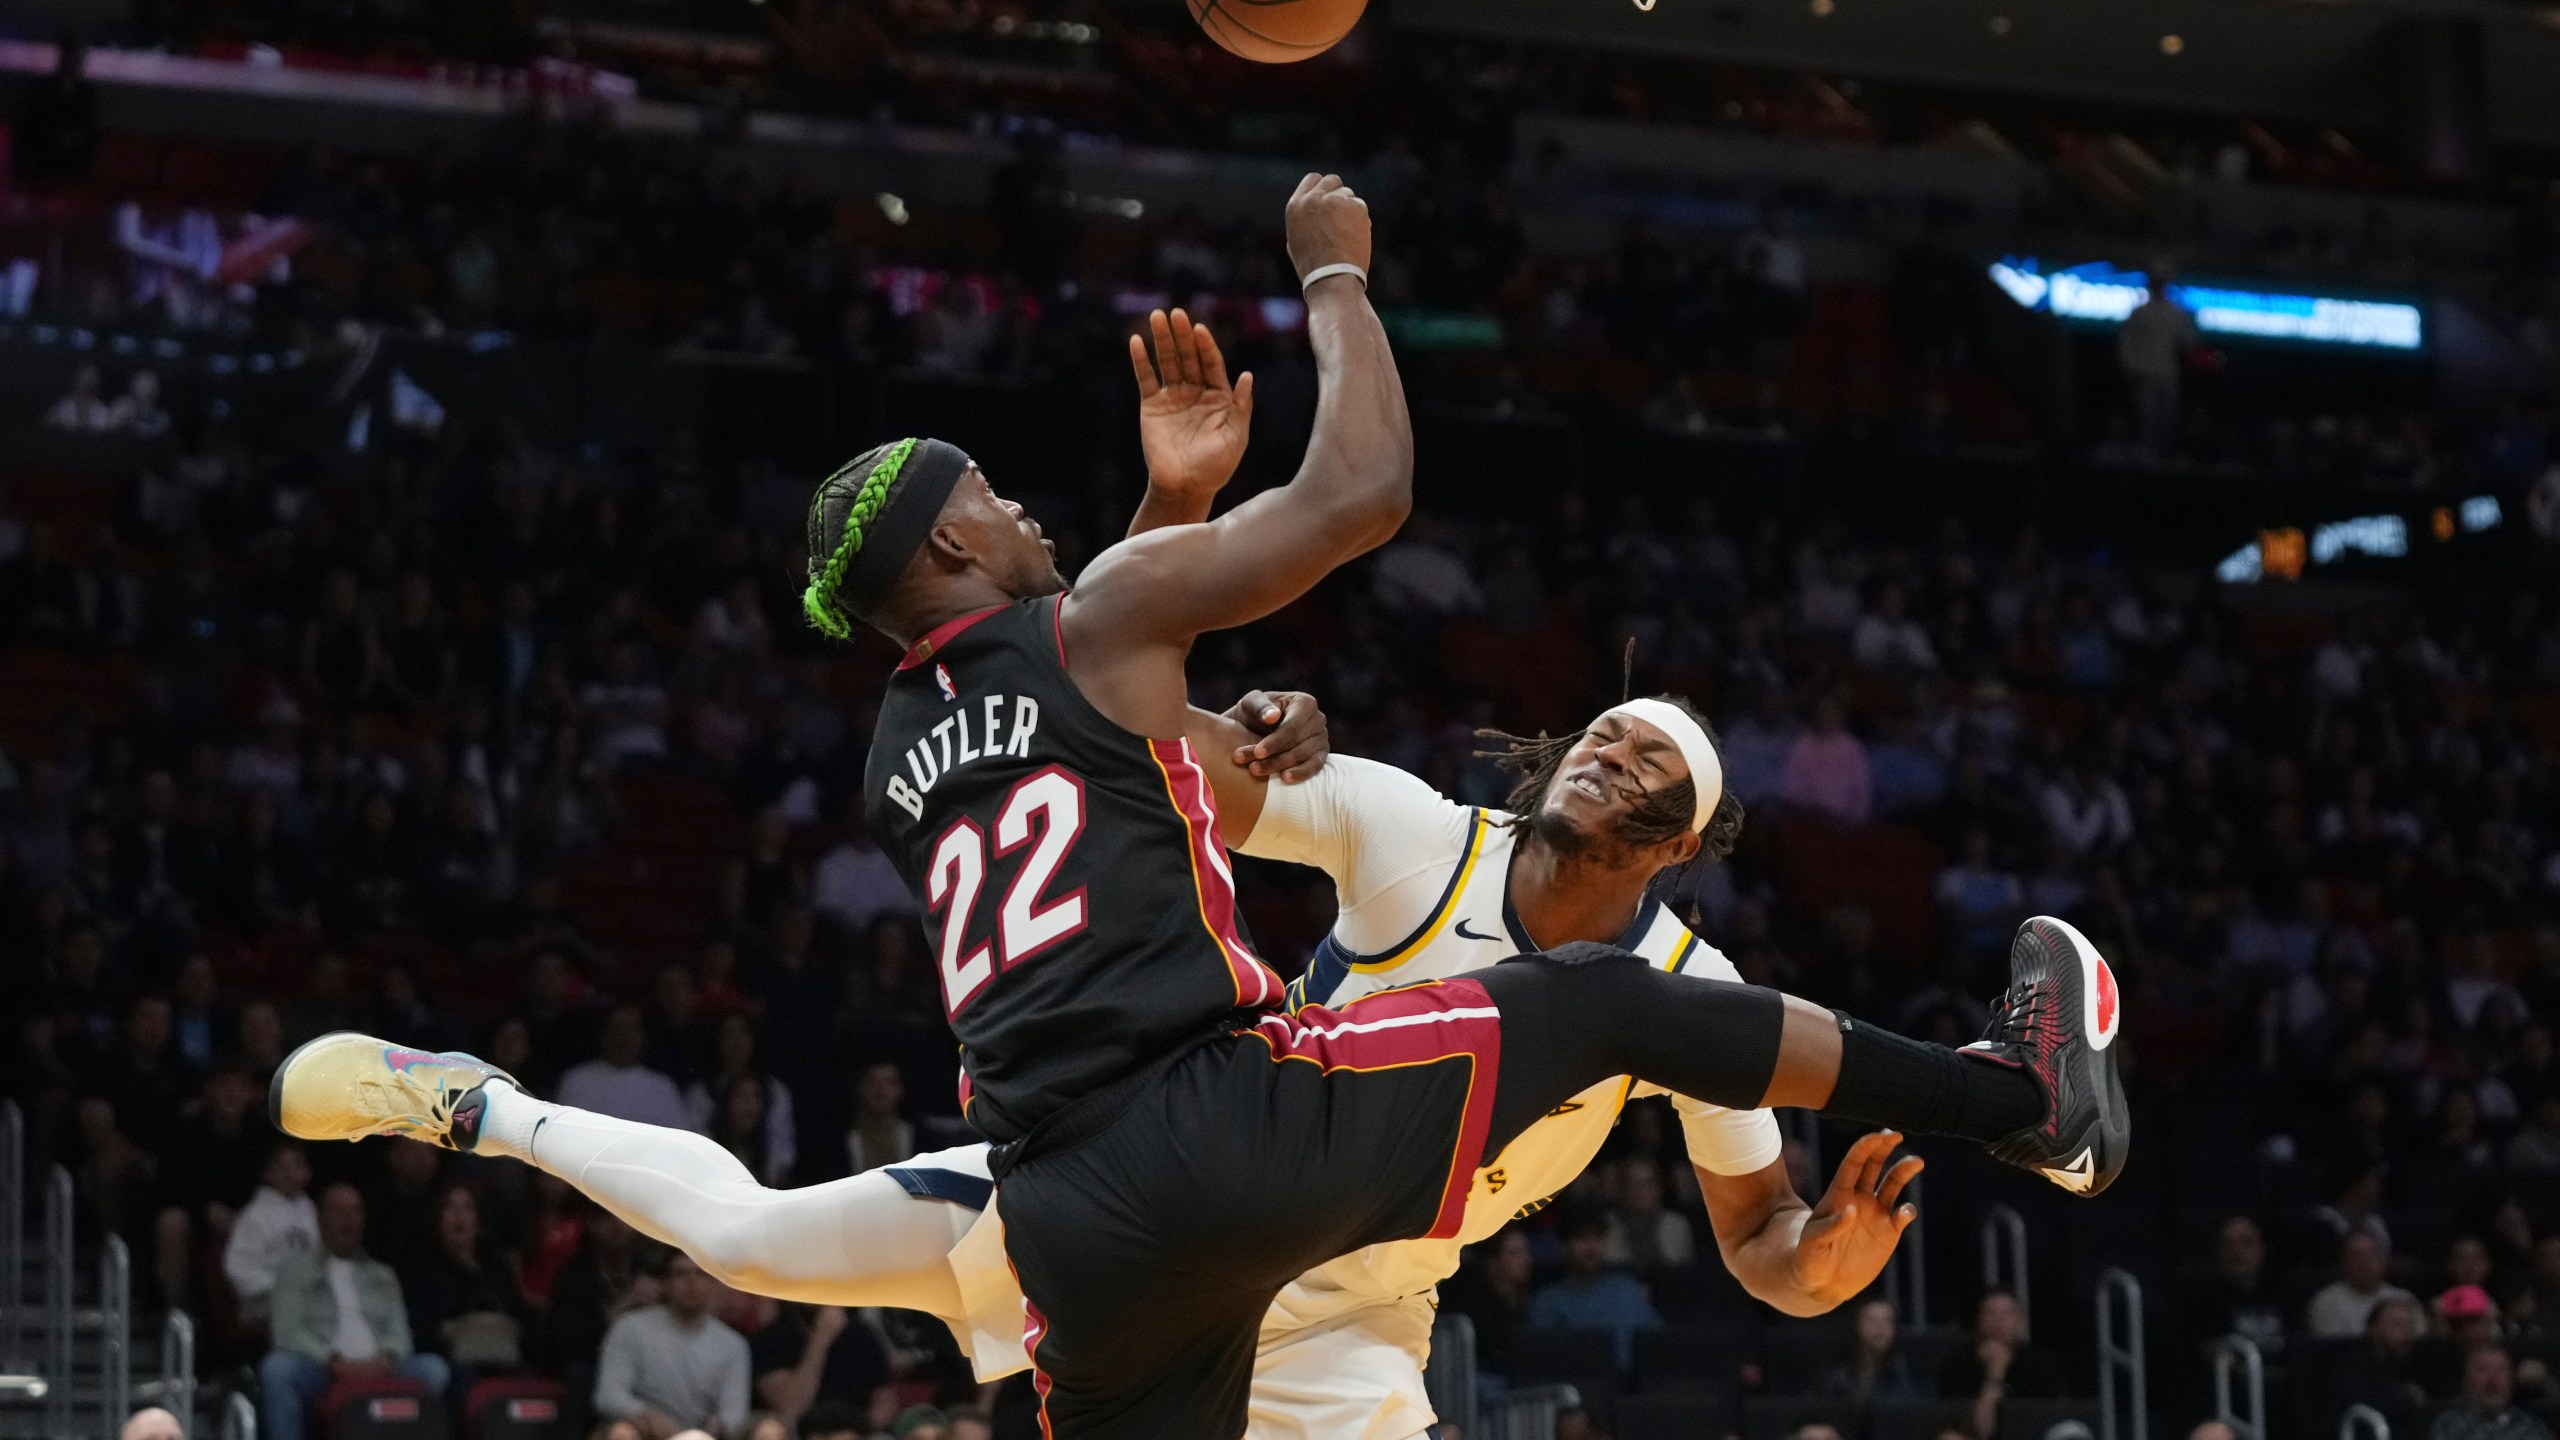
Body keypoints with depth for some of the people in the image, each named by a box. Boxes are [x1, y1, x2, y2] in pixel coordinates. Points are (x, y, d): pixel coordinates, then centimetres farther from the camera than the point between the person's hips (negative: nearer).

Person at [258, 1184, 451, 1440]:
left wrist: (386, 1357, -9)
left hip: (376, 1369, 3)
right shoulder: (296, 1271, 16)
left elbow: (399, 1332, 17)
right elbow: (288, 1331, 2)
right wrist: (334, 1360, -14)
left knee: (434, 1368, -26)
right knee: (276, 1367, -35)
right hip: (320, 1369, -2)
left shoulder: (382, 1275, 27)